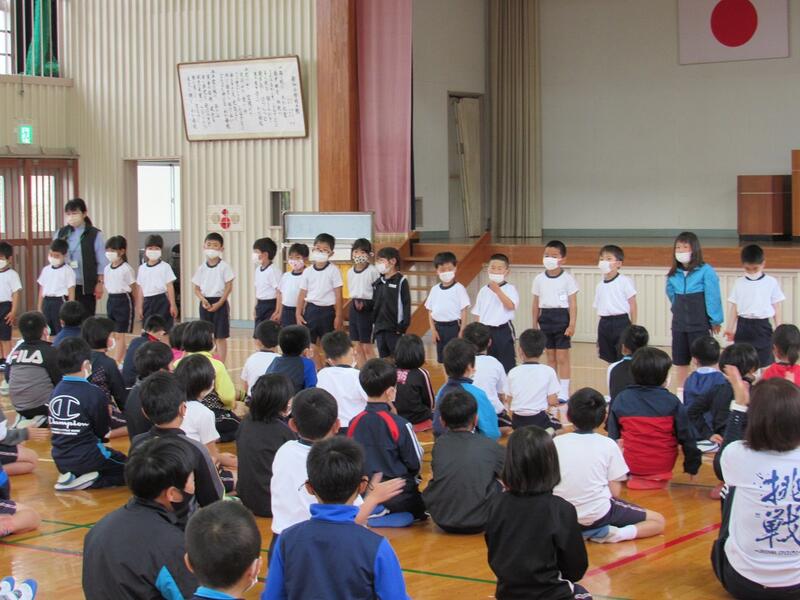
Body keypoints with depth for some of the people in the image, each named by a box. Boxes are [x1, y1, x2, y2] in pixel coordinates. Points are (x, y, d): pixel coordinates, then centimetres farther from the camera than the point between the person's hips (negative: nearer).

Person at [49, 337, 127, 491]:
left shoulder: (55, 392, 1)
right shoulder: (94, 394, -18)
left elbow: (52, 426, 10)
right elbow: (102, 432, -9)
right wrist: (107, 415, 13)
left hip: (60, 460, 7)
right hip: (87, 459, -7)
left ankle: (70, 476, 5)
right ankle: (89, 480, -10)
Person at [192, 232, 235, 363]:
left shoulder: (224, 267, -6)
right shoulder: (201, 268, 5)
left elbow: (229, 287, -8)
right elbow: (196, 288, 8)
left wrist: (219, 303, -14)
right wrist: (203, 299, -11)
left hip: (220, 303, -4)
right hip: (205, 303, 4)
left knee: (220, 336, -2)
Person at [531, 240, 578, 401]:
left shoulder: (567, 279, -5)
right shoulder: (539, 279, 6)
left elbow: (573, 304, -5)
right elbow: (536, 303, 11)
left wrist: (572, 324, -12)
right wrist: (534, 325, 11)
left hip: (562, 317, -4)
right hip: (545, 318, 4)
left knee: (562, 358, -2)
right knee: (550, 357, 10)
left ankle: (563, 392, 2)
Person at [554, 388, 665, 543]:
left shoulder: (556, 443, -1)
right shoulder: (608, 444, -6)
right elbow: (615, 492, -4)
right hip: (598, 515, -4)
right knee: (658, 521, 12)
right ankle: (618, 534, -10)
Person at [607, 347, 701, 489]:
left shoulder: (621, 399, -3)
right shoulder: (672, 402, -6)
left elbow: (613, 436, 5)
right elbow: (686, 438, 1)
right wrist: (692, 467, 14)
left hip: (630, 466, 1)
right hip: (663, 467, -1)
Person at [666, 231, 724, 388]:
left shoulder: (706, 271, -13)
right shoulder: (674, 274, 3)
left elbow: (713, 297, -11)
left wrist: (715, 321, -10)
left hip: (700, 325, -5)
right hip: (679, 325, 5)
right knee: (680, 364, 11)